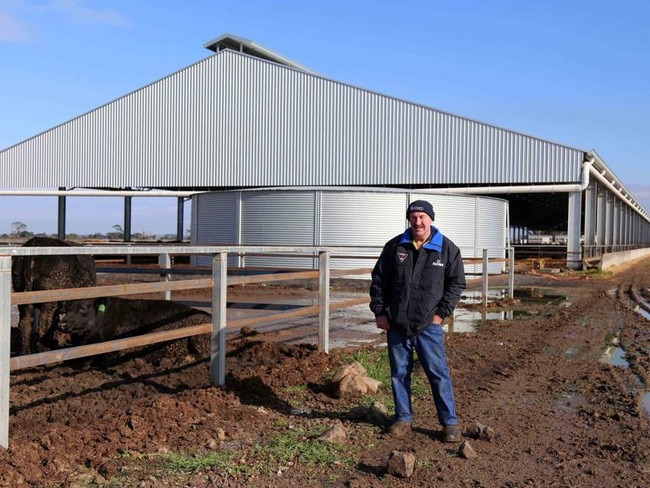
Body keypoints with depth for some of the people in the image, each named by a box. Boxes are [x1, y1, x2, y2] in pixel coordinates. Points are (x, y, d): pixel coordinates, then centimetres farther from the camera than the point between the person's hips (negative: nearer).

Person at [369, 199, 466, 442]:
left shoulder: (447, 248, -1)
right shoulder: (394, 246, 3)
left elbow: (456, 283, 3)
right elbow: (378, 280, 8)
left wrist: (442, 313, -5)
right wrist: (379, 312, 2)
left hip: (429, 325, -2)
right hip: (396, 324, 2)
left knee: (439, 373, 0)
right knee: (399, 373, 11)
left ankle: (450, 422, 11)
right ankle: (403, 418, 25)